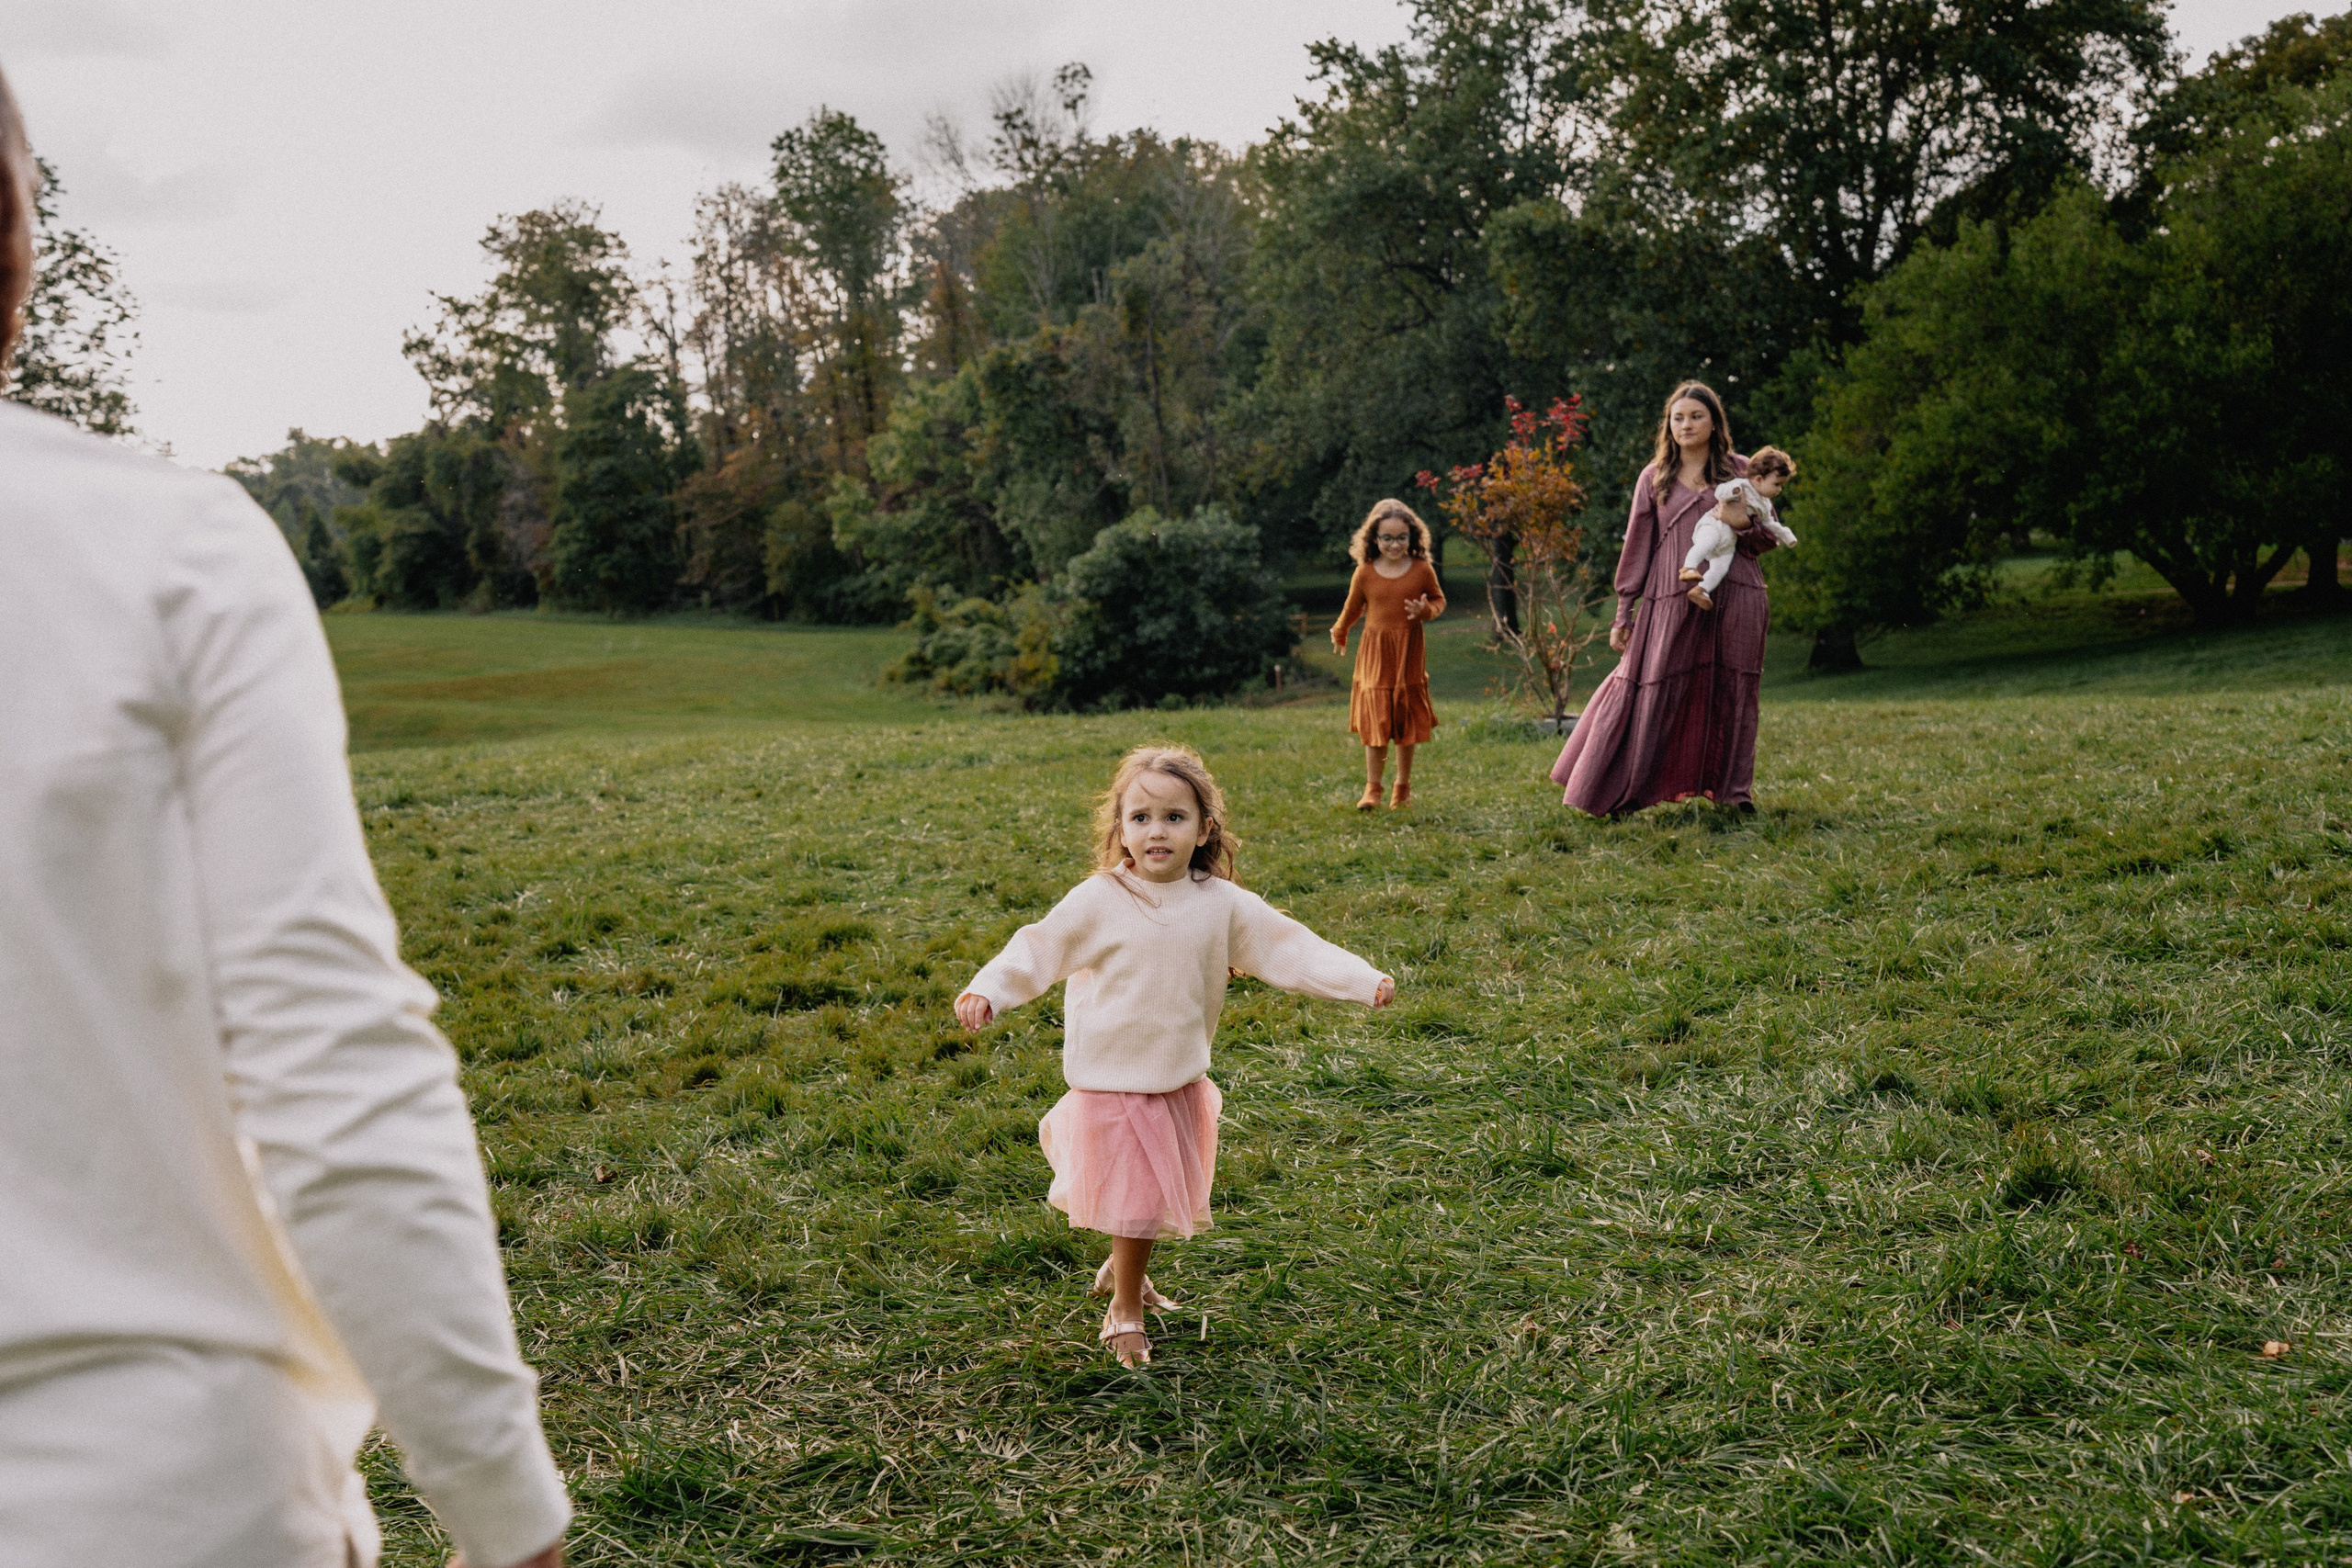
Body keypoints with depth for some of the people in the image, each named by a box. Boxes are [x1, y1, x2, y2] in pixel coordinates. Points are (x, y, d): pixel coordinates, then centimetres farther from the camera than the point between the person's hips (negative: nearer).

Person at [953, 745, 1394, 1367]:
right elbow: (1036, 950, -9)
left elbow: (1291, 948, -4)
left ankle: (1123, 1269, 46)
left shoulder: (1223, 904, -6)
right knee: (1133, 1196, 3)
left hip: (1181, 1082, 4)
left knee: (1162, 1194, 18)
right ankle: (1124, 1310, 25)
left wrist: (1365, 982, -12)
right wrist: (986, 992, -24)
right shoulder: (1097, 902, -14)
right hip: (1112, 1082, -4)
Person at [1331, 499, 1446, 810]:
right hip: (1375, 655, -1)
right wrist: (1339, 636, 26)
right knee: (1375, 724, -3)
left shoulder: (1422, 569, -4)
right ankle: (1372, 789, 5)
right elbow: (1353, 608, 12)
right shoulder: (1365, 573, -4)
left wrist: (1426, 610, -14)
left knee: (1407, 725, 9)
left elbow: (1439, 600, 8)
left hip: (1409, 656, 1)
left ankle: (1403, 786, 23)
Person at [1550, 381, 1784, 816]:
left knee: (1732, 694, 3)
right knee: (1654, 692, -2)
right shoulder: (1654, 478, 9)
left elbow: (1769, 535, 13)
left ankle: (1734, 789, 14)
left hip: (1735, 598, 1)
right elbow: (1637, 548, 9)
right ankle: (1623, 792, 5)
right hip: (1672, 600, -1)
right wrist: (1623, 612, 4)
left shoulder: (1741, 471, 10)